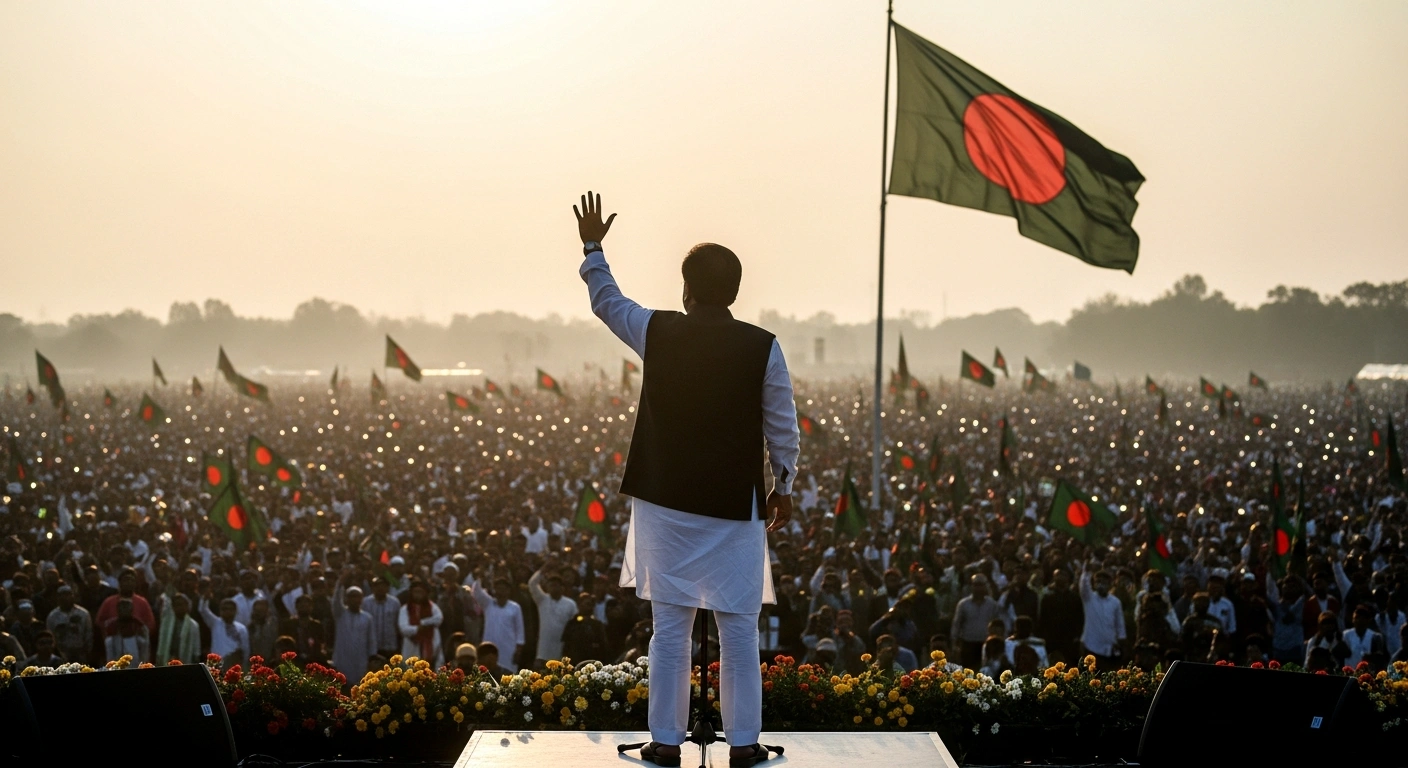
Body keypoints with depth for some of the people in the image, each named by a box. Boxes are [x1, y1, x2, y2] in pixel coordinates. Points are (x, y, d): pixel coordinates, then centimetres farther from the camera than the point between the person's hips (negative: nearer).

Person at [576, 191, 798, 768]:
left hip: (666, 503, 1)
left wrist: (593, 248, 30)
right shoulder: (762, 347, -8)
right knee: (738, 629, 6)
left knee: (669, 628, 7)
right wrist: (783, 488, 12)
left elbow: (606, 302, 15)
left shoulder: (657, 333, -5)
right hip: (734, 506, -1)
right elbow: (782, 428, -1)